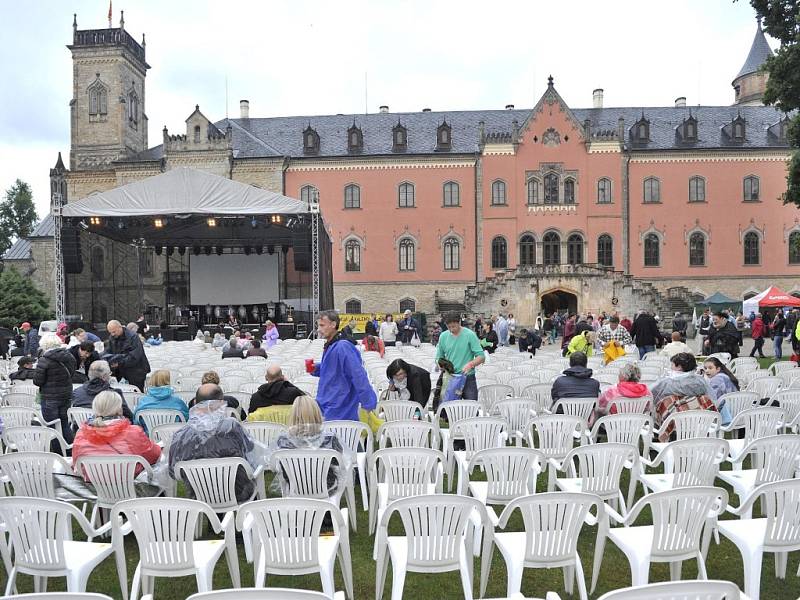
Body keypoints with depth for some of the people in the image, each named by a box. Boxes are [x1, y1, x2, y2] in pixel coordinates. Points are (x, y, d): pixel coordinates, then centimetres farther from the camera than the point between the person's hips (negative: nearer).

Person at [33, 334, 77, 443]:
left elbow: (37, 381, -14)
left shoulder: (44, 360, -16)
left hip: (50, 398, -6)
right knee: (65, 424, 18)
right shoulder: (69, 357, 1)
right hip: (66, 395, 6)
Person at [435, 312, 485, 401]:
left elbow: (481, 357, -9)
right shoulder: (443, 336, 4)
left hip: (468, 378, -3)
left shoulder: (470, 335, -7)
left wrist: (470, 364, -26)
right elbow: (439, 358, 12)